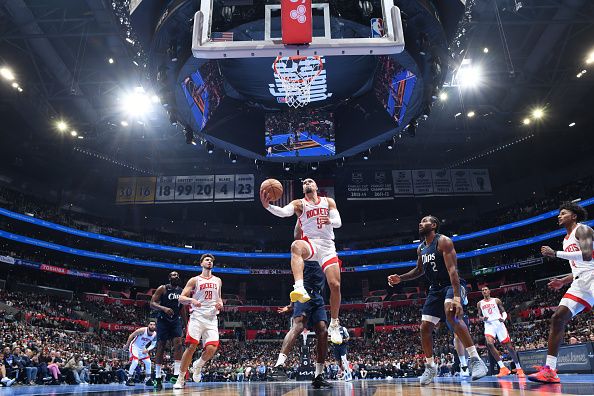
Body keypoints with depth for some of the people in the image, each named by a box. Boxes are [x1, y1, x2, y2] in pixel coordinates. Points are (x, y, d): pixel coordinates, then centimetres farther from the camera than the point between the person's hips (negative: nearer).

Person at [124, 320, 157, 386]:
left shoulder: (155, 334, -13)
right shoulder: (142, 330, -29)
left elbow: (153, 345, -1)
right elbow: (131, 335, -17)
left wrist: (147, 350, -19)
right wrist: (127, 345, -10)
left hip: (142, 348, 6)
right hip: (134, 346, -6)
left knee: (148, 362, 1)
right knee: (135, 362, -23)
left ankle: (148, 380, 11)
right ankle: (129, 379, -10)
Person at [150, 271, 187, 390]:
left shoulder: (181, 291, 10)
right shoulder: (162, 289, -5)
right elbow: (152, 304, -11)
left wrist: (186, 323, 16)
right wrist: (164, 308, -28)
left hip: (176, 320, 4)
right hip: (163, 320, -4)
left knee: (178, 344, -12)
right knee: (161, 347, -1)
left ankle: (176, 375, -11)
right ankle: (158, 378, 8)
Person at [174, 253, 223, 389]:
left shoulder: (218, 281, 16)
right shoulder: (195, 280, 5)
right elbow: (181, 298, 0)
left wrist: (220, 303, 5)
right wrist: (191, 300, -20)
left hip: (212, 318, 3)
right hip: (197, 317, -3)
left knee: (212, 348, -11)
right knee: (191, 347, -10)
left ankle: (198, 366, 21)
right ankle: (181, 378, 6)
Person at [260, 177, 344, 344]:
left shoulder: (328, 201, 14)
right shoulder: (299, 203, 6)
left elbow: (338, 222, 5)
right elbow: (283, 212, -15)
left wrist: (329, 221, -20)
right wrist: (268, 206, -36)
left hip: (327, 245, 3)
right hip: (310, 243, -2)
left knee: (335, 285, -4)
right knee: (296, 245, -40)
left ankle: (334, 325, 17)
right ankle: (300, 288, -58)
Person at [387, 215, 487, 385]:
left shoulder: (443, 241, -15)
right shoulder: (421, 248, 8)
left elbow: (452, 269, -25)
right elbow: (419, 270, 23)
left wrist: (457, 297, -36)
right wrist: (400, 278, 9)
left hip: (452, 285, -8)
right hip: (435, 288, 8)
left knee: (450, 313, -37)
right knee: (425, 327, 2)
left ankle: (476, 360, -30)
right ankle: (430, 367, 20)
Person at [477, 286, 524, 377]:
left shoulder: (496, 300, 9)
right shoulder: (480, 303, 13)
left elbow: (504, 312, 9)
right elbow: (479, 316, 17)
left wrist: (503, 318, -12)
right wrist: (483, 318, -7)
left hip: (499, 323, 0)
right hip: (489, 325, 0)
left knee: (509, 346, -1)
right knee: (489, 343, -26)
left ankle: (518, 368, 15)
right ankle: (502, 368, -20)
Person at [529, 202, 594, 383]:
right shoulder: (566, 240, 25)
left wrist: (555, 254, -17)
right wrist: (563, 282, 19)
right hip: (579, 283, 9)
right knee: (558, 318, -2)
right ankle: (550, 370, -3)